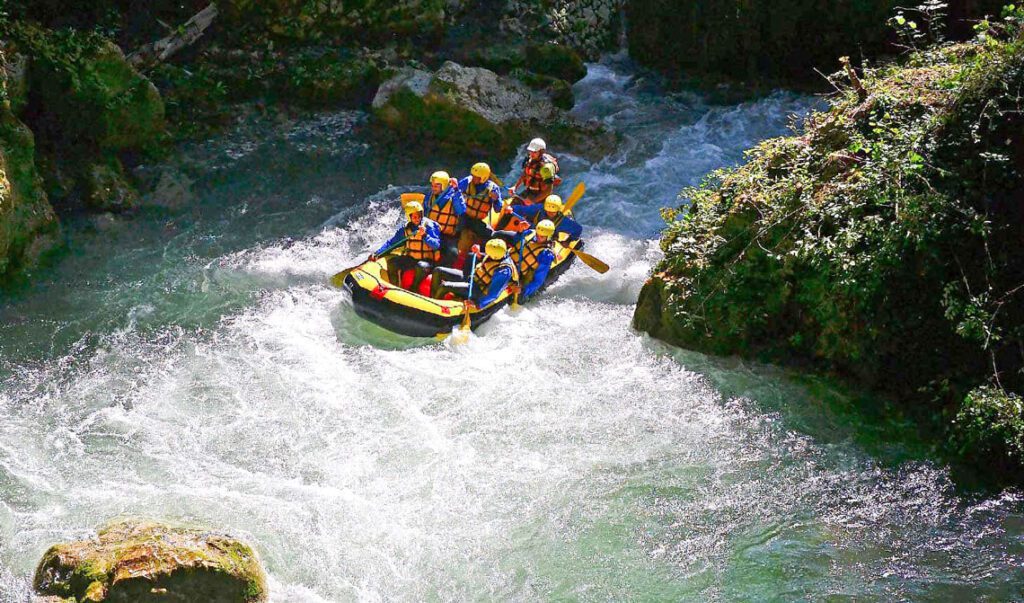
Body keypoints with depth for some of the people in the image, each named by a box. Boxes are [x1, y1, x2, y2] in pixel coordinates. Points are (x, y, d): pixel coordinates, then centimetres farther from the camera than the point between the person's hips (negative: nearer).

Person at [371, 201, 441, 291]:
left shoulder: (429, 226, -9)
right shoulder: (405, 228, 4)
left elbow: (436, 245, -17)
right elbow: (391, 242, 8)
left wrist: (424, 235, -31)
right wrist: (377, 253, -2)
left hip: (426, 260, -5)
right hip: (410, 259, 5)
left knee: (421, 266, -39)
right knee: (392, 262, -17)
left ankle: (413, 291, -22)